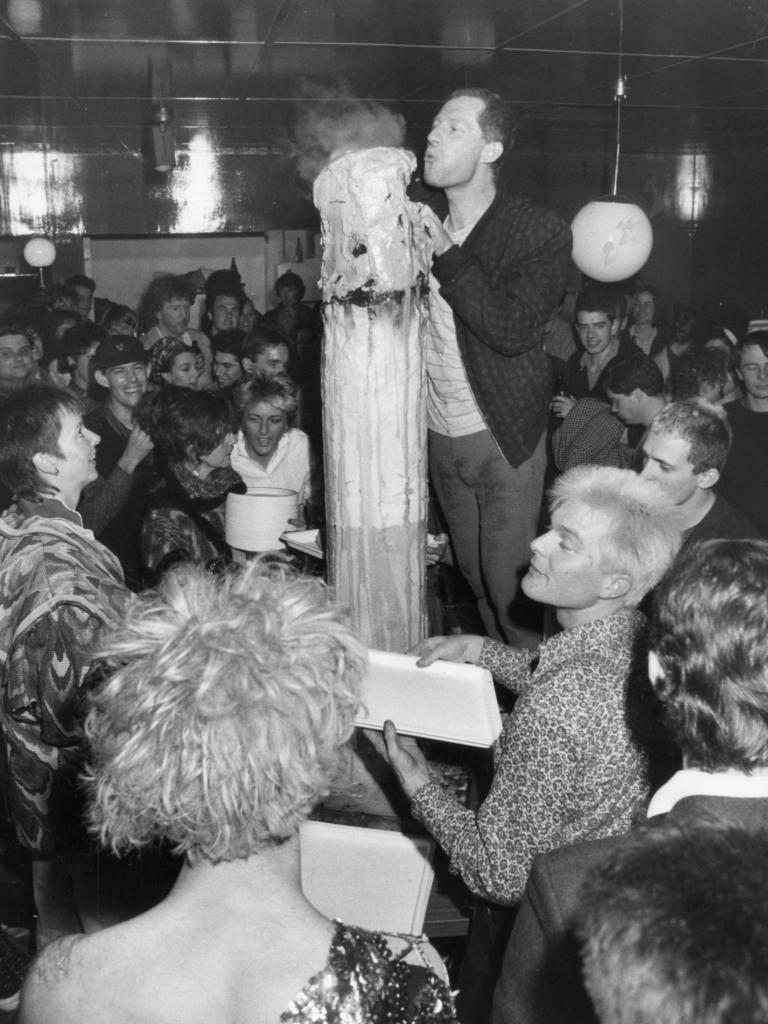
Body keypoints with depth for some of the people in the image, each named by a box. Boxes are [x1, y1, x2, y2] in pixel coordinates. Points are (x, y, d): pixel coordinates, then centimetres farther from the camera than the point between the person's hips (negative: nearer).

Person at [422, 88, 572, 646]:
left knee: (510, 589, -1)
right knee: (474, 576, 16)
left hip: (503, 438, -5)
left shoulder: (541, 232, -11)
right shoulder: (422, 223, 6)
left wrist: (445, 252, -24)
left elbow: (514, 332, -25)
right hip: (440, 436, 6)